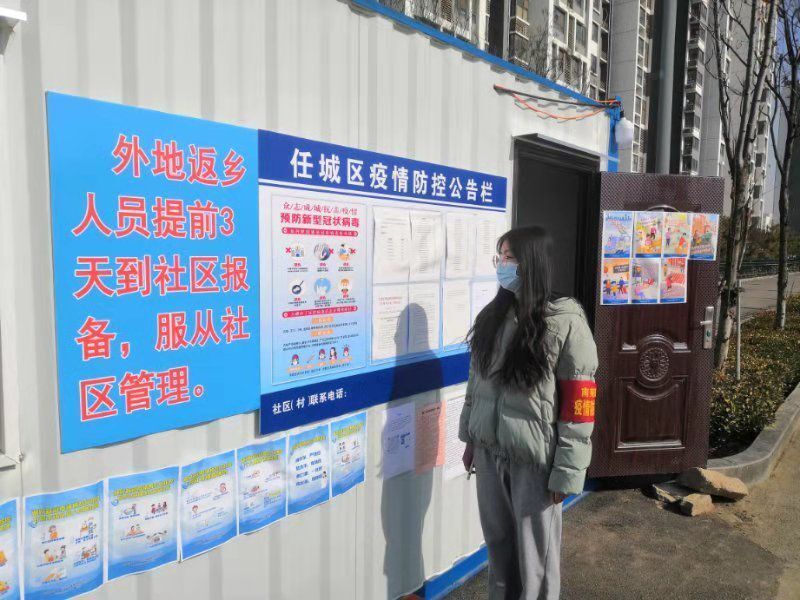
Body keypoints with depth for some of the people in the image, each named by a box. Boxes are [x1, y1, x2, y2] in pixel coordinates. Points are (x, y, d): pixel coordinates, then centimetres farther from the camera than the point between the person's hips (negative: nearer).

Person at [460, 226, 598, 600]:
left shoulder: (565, 321, -14)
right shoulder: (492, 315, 5)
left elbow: (578, 405, -14)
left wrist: (567, 471, -14)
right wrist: (470, 436, 15)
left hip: (534, 457, -5)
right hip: (489, 450, 5)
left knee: (535, 552, 11)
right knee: (498, 541, 20)